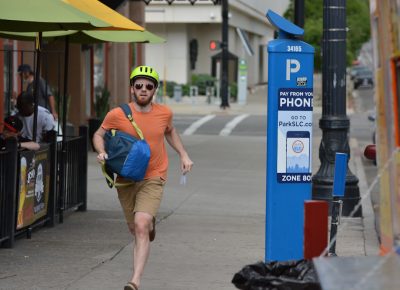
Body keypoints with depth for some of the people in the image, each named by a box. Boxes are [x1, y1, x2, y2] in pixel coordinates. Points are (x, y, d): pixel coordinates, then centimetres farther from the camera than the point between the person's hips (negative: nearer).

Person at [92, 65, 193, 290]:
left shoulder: (164, 113, -2)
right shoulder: (117, 115, -9)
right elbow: (99, 135, 7)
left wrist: (183, 155, 14)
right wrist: (102, 152, -13)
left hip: (153, 178, -1)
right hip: (126, 179, 2)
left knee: (141, 226, -21)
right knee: (136, 229, 16)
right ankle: (151, 221, 57)